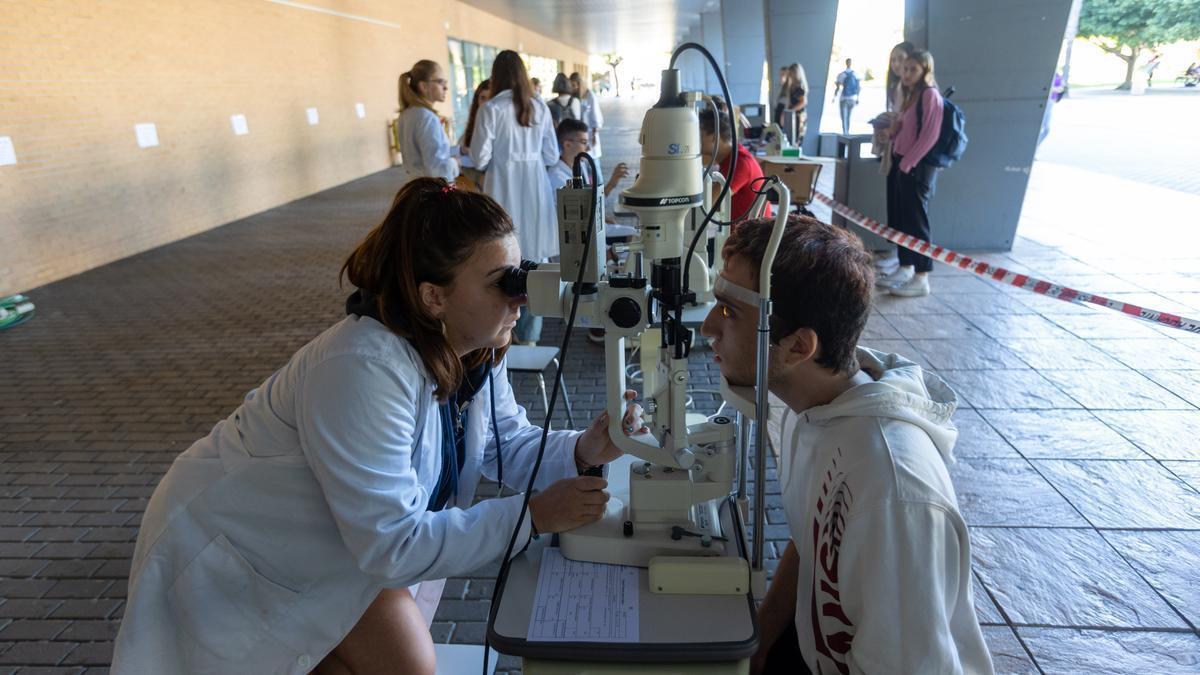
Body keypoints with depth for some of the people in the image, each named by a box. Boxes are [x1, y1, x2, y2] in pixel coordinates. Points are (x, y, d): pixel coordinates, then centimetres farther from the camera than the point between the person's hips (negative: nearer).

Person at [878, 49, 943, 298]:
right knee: (899, 219, 12)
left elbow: (930, 135, -17)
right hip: (901, 163, 9)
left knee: (915, 220, -7)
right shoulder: (912, 95, 18)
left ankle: (921, 279, -3)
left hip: (917, 167, -9)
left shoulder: (930, 94, -10)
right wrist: (893, 129, 3)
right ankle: (905, 268, 23)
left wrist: (908, 163, -18)